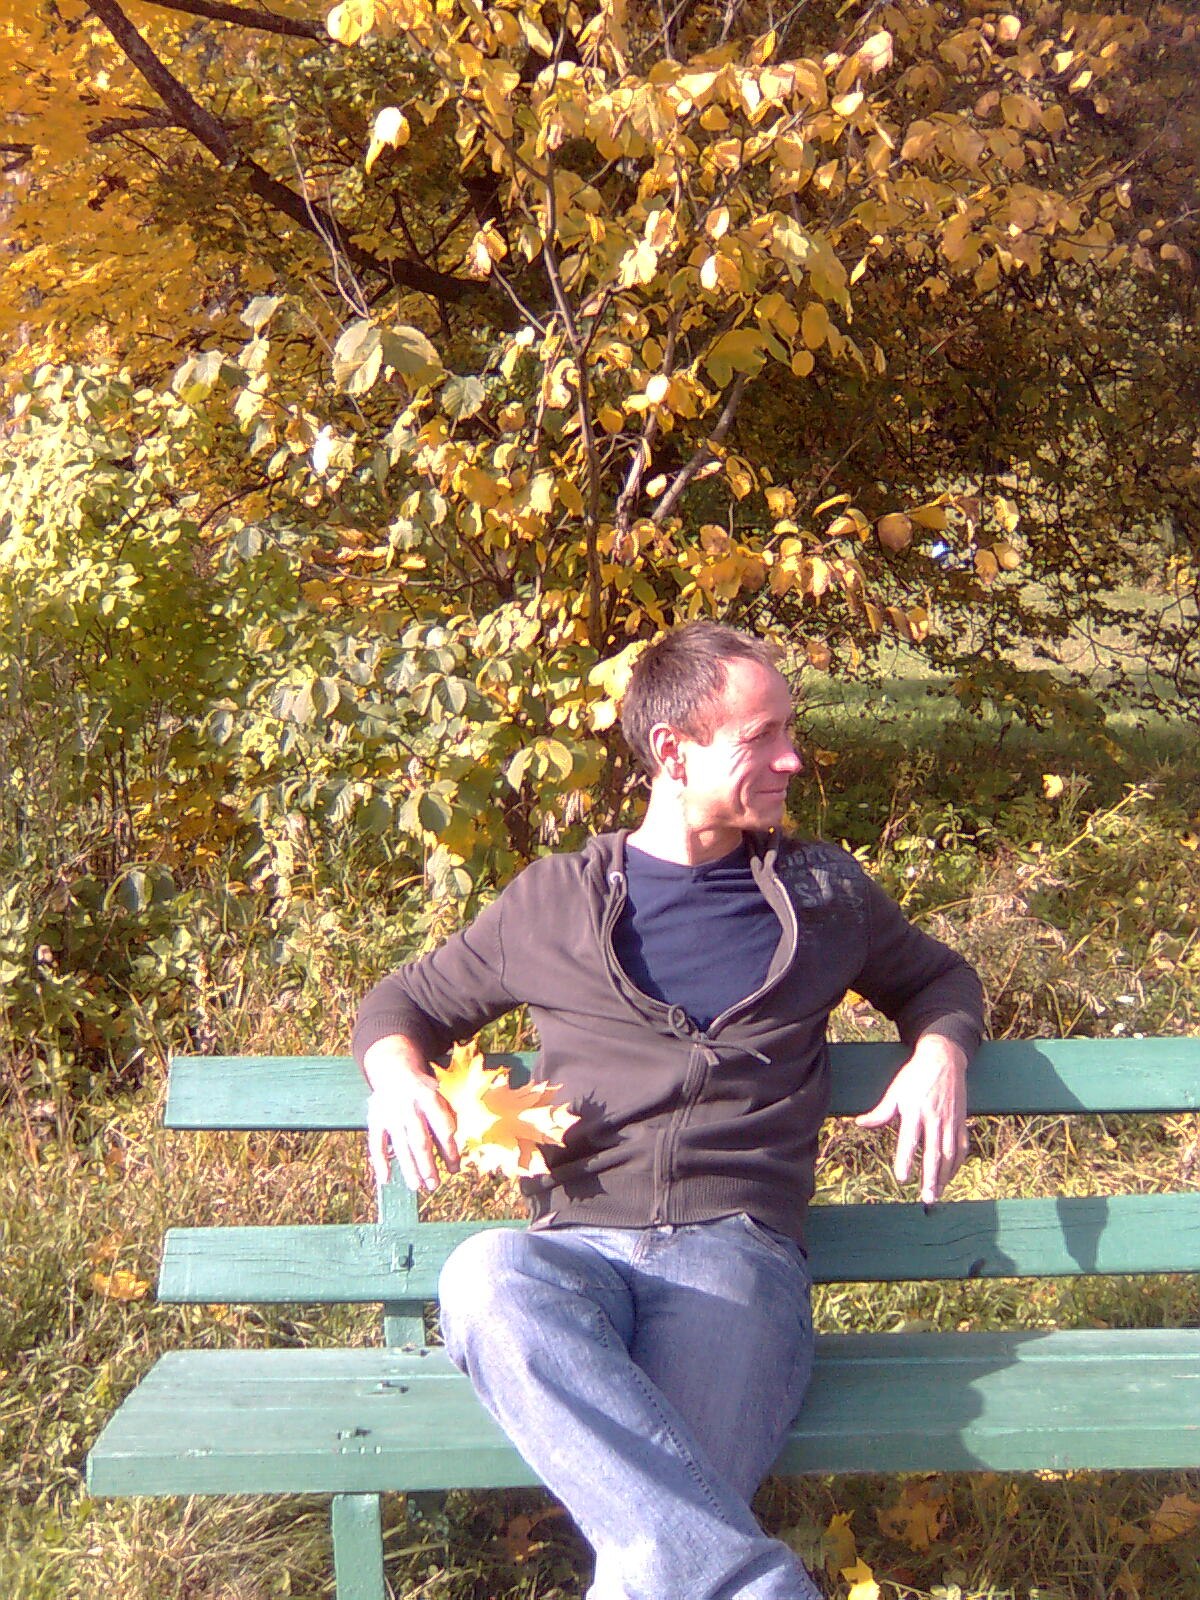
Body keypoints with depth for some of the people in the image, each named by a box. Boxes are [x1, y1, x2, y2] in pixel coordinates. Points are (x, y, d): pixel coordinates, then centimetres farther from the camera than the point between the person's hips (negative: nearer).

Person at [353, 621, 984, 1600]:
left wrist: (941, 1052, 11)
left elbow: (938, 978, 35)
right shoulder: (554, 899, 16)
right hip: (577, 1246, 1)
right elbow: (404, 1002, 26)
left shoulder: (824, 892, 19)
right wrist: (399, 1075, 1)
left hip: (738, 1244, -1)